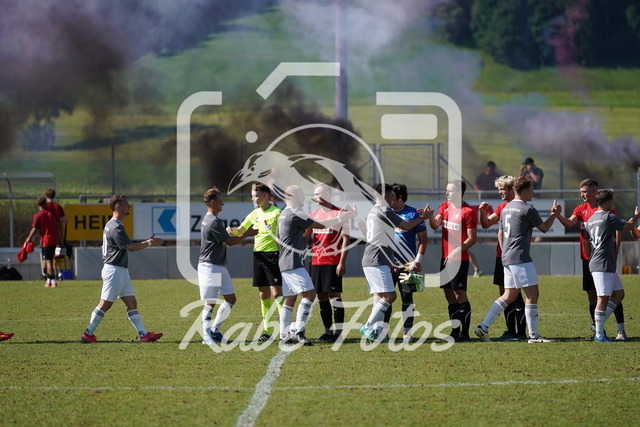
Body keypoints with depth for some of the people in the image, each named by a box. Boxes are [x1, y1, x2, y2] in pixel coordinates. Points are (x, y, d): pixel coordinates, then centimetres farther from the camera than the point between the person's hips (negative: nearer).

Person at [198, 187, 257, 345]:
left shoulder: (209, 219, 16)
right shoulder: (214, 222, -18)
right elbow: (230, 241, -16)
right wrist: (247, 234, -6)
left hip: (219, 267, 11)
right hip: (210, 266, -11)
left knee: (230, 299, 10)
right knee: (210, 303, -5)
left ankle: (214, 330, 18)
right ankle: (207, 336, 0)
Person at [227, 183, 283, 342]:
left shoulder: (276, 212, -7)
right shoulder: (254, 214, 14)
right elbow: (240, 231, 22)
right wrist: (231, 230, 1)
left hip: (273, 254, -7)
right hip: (258, 255, 7)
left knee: (276, 292, -11)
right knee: (263, 295, 8)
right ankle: (268, 330, 14)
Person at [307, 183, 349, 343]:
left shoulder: (339, 214, -4)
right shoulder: (313, 214, 14)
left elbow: (345, 240, -7)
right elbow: (305, 235, 17)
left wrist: (342, 262, -13)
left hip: (332, 262, -6)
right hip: (316, 262, 6)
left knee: (335, 296, -6)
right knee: (321, 297, 7)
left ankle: (338, 332, -5)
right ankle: (328, 331, 14)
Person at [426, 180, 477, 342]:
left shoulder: (468, 211, -10)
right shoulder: (444, 207, 12)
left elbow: (472, 238, -11)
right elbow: (435, 225, 0)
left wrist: (456, 251, -20)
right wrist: (430, 217, -21)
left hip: (460, 259, -7)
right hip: (445, 258, 7)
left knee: (460, 294, -7)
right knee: (449, 295, 10)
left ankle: (464, 333, -4)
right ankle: (455, 331, 17)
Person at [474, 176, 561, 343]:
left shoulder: (506, 209, 15)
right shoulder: (528, 209, -10)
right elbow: (544, 228, 3)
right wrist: (554, 214, 18)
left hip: (507, 258, 9)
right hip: (521, 258, -9)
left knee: (509, 295, 12)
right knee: (532, 294, -3)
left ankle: (483, 327, 5)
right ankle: (533, 335, -2)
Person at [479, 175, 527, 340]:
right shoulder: (502, 207, 16)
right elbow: (486, 224, 13)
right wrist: (483, 212, -2)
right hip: (501, 256, 9)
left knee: (515, 294, -7)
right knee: (504, 293, 10)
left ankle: (521, 332, -3)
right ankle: (510, 331, 16)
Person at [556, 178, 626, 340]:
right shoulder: (581, 209, 9)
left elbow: (618, 230, -3)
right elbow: (570, 223, -6)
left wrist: (615, 251, -11)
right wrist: (557, 216, -24)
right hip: (588, 258, 5)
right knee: (592, 295, 6)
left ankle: (621, 330, -8)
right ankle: (597, 328, 15)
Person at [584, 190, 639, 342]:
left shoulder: (590, 220, 17)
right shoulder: (608, 217, -10)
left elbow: (587, 243, 23)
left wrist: (591, 259, 30)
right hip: (603, 266, -10)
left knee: (619, 293, 12)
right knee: (603, 298, -7)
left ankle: (600, 325, 10)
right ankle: (599, 334, -6)